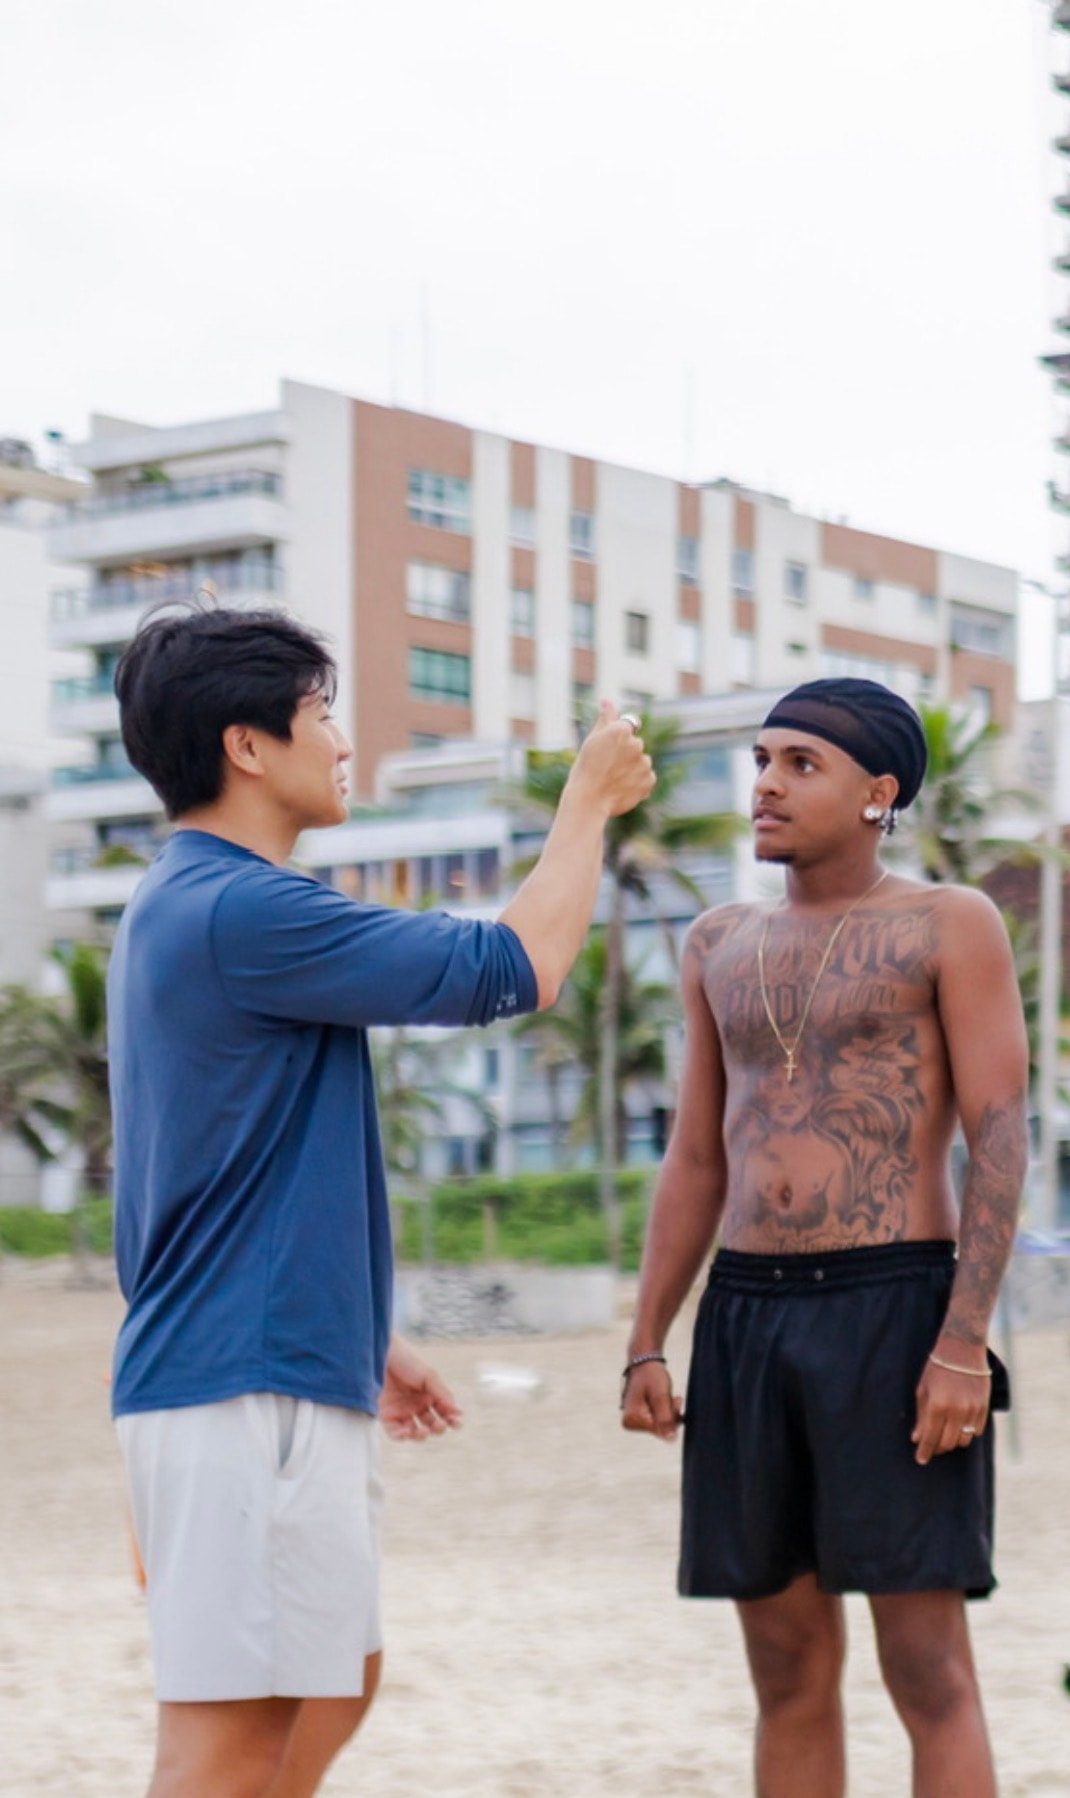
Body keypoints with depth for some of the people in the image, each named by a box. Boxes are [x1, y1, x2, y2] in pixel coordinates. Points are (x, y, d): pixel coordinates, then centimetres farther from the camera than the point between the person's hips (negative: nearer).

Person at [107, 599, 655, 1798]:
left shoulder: (186, 907, 17)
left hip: (291, 1376, 11)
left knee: (336, 1680, 20)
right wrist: (590, 799, 1)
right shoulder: (241, 911, -17)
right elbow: (513, 969, -14)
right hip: (246, 1385, -11)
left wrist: (361, 1338, 26)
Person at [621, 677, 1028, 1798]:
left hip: (894, 1313, -5)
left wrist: (965, 1344, -17)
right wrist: (646, 1347, 10)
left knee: (927, 1671, -6)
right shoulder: (723, 946, 15)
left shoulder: (949, 925, -1)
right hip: (747, 1320, 6)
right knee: (788, 1673, 8)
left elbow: (1001, 1139, -8)